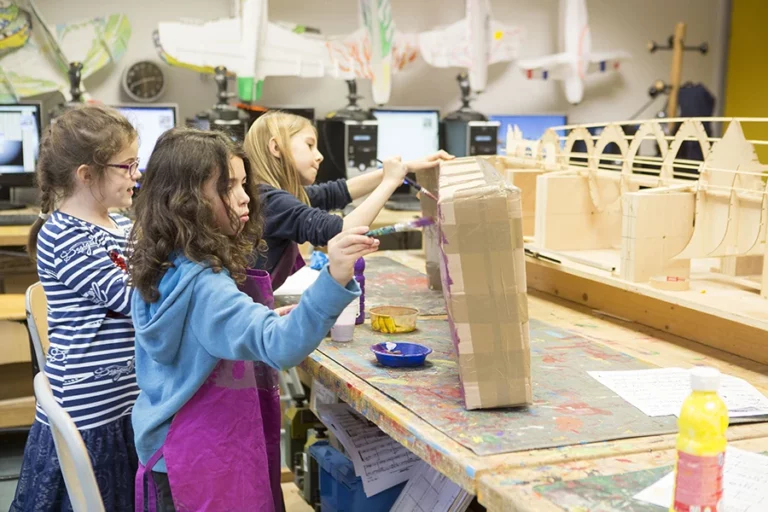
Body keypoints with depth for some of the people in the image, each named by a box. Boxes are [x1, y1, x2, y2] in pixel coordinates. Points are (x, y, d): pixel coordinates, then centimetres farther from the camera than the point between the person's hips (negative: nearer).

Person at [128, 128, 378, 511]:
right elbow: (280, 347, -40)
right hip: (203, 457, -9)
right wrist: (334, 278, -52)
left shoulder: (166, 267, 3)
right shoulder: (202, 283, -27)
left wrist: (269, 321, 7)